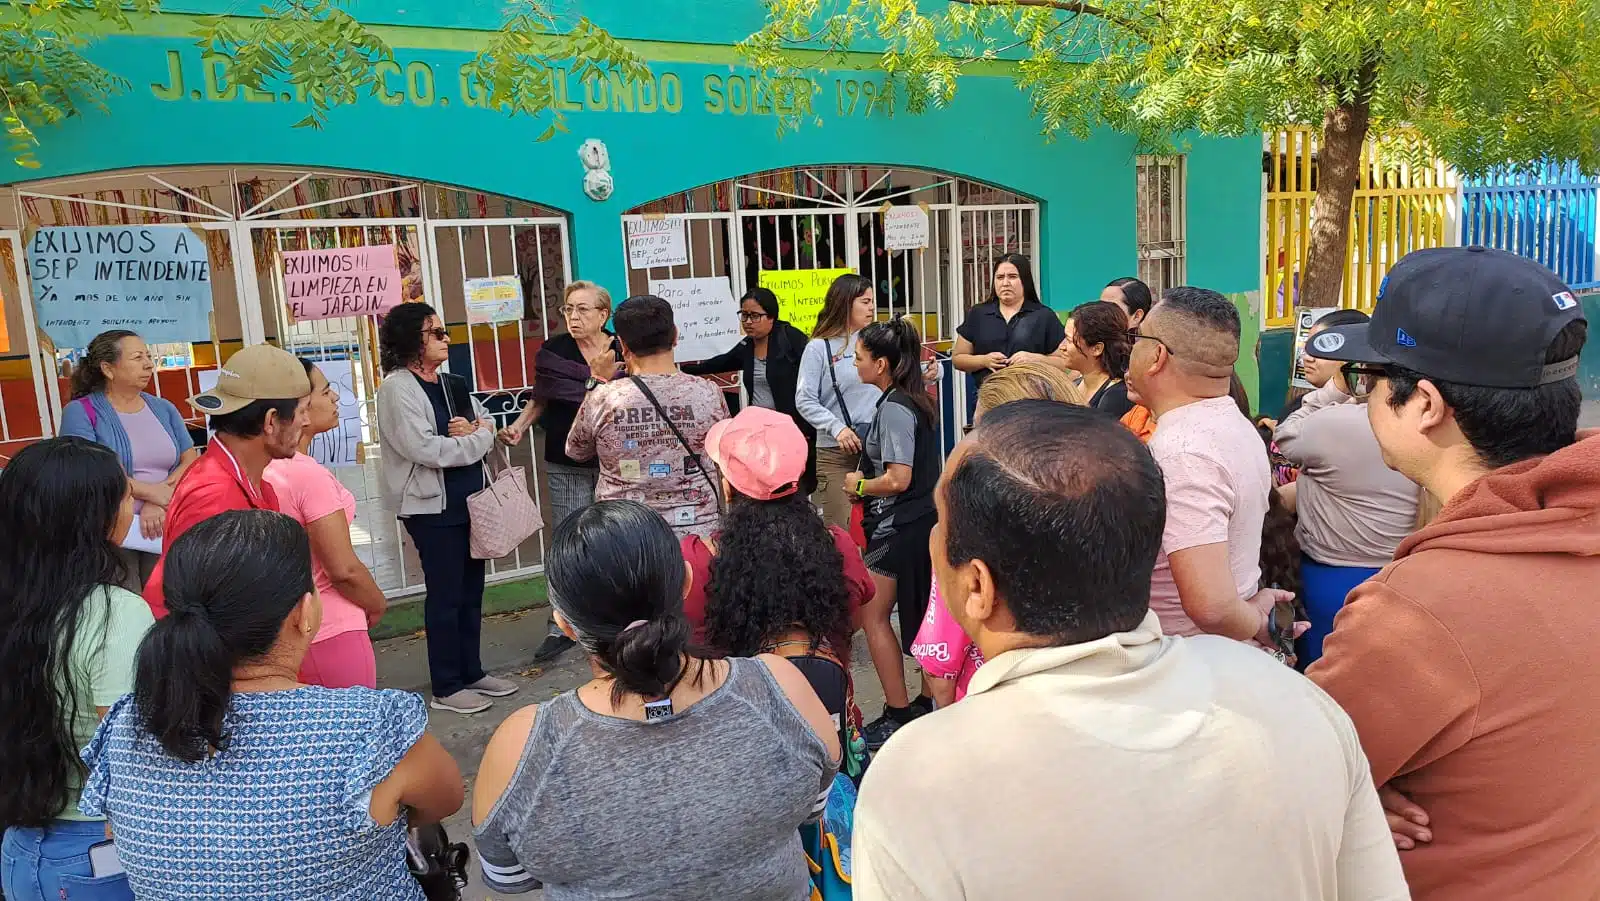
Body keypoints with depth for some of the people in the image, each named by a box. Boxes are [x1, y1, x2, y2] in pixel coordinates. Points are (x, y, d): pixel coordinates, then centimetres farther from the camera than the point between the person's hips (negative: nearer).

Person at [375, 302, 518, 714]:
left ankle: (472, 672, 27)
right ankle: (446, 688, 12)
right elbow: (425, 449, -23)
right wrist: (476, 439, -11)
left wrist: (475, 429, -9)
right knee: (445, 596, 0)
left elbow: (487, 422, 14)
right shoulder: (397, 387, -14)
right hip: (432, 508, -8)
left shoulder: (452, 383, 12)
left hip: (469, 501, 8)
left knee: (471, 591, 14)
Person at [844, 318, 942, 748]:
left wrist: (859, 485, -8)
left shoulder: (894, 409, -19)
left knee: (872, 616, 1)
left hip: (900, 529, -10)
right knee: (920, 615, 16)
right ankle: (927, 704, 27)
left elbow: (898, 479, -25)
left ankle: (898, 714, 7)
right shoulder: (915, 400, 9)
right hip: (923, 521, 10)